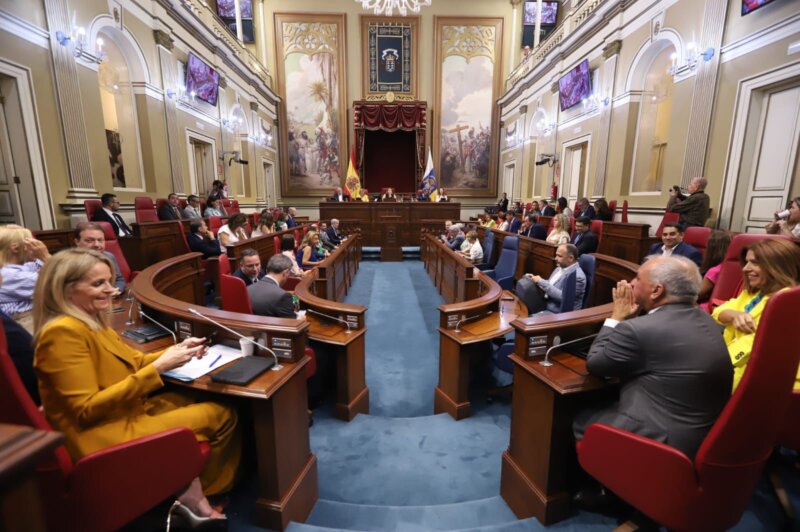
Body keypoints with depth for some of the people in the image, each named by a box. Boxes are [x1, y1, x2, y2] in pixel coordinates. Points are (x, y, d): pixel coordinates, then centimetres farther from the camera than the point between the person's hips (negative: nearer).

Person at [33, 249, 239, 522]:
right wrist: (158, 368, -28)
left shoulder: (91, 321, 7)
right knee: (221, 414, -9)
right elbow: (87, 409, -25)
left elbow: (131, 362, 12)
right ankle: (191, 490, 15)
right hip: (102, 435, -9)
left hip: (128, 411, 9)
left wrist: (175, 351, -5)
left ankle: (187, 485, 4)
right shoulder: (63, 332, -22)